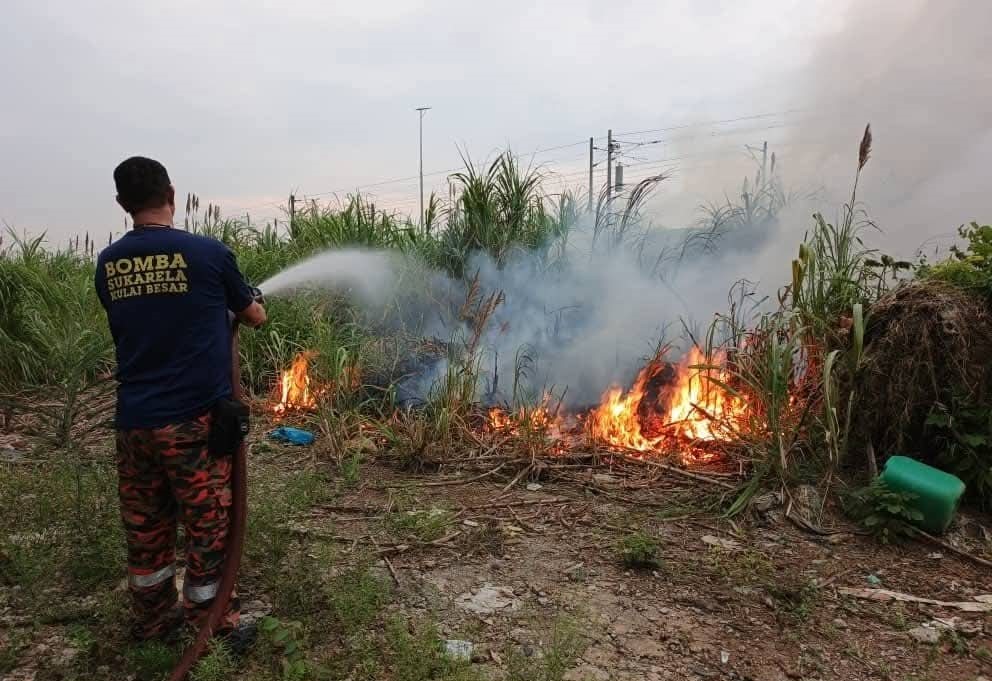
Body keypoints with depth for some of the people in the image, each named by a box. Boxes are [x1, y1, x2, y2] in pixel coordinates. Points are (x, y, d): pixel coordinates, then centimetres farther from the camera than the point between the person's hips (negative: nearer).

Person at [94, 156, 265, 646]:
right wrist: (246, 307, 29)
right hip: (194, 418, -5)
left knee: (144, 529, 17)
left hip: (134, 420, 5)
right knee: (208, 528, 8)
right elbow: (255, 317, 6)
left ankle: (152, 621, 34)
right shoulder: (208, 253, -8)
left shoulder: (107, 264, 4)